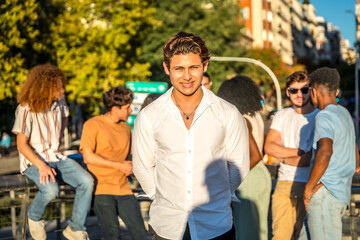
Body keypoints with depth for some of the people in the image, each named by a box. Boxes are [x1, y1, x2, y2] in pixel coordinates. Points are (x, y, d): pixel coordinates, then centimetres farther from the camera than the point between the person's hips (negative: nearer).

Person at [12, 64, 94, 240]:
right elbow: (21, 145, -15)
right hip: (33, 160, -6)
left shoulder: (59, 102, 1)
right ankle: (34, 217, 0)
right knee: (50, 190, -34)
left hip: (55, 157, 6)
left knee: (87, 181, -17)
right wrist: (42, 166, -27)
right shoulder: (26, 109, -17)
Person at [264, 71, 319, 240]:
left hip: (308, 186, -3)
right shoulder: (282, 115, 13)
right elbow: (269, 147, 2)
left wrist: (285, 156, -3)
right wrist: (300, 152, -9)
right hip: (283, 183, 3)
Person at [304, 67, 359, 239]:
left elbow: (325, 152, -31)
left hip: (325, 192, -9)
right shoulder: (344, 114, 18)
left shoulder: (324, 117, -12)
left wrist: (309, 187, -22)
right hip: (342, 192, 9)